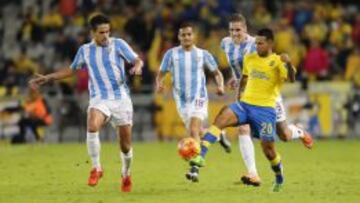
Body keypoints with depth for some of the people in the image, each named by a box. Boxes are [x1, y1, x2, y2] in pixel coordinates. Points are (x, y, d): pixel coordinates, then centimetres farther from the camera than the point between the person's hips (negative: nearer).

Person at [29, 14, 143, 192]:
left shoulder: (118, 44, 0)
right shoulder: (85, 50, 7)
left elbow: (137, 60, 0)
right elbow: (71, 70, 22)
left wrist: (137, 66, -24)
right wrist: (47, 78, 17)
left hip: (121, 99, 0)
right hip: (99, 99, 1)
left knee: (125, 144, 1)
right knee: (92, 126, -31)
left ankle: (126, 174, 31)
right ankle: (96, 168, -17)